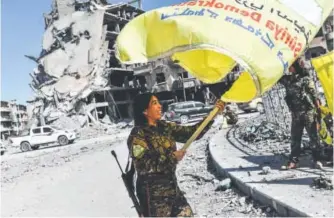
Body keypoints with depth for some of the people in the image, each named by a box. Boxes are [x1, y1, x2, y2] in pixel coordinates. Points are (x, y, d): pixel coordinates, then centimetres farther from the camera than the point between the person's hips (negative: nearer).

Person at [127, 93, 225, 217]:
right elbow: (143, 165, -23)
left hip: (171, 186, 8)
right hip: (152, 192, -7)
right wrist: (172, 157, -17)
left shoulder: (165, 128, 7)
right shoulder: (137, 135, -13)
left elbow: (191, 132, 6)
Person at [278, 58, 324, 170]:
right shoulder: (287, 79, 9)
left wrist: (318, 108, -8)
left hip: (308, 111, -5)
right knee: (295, 138, 7)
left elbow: (313, 94, -5)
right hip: (295, 113, 5)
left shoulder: (305, 78, -4)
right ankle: (293, 161, 11)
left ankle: (317, 159, 10)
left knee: (313, 136, 1)